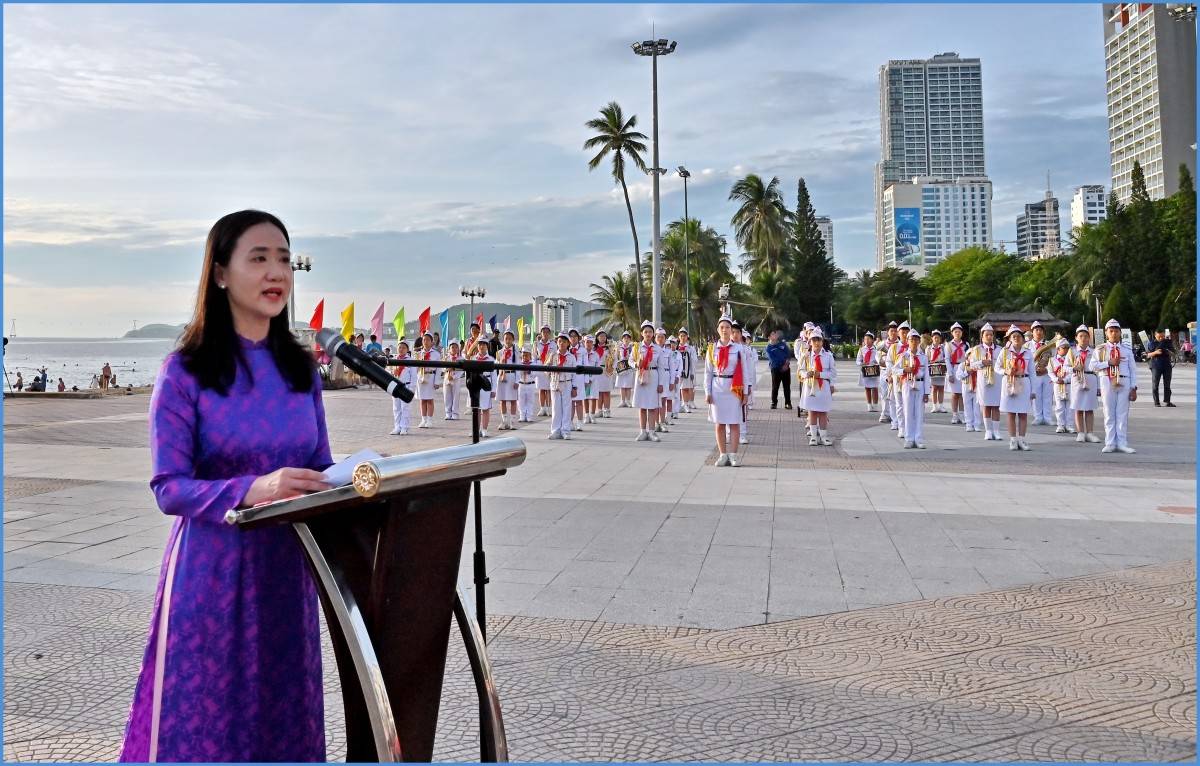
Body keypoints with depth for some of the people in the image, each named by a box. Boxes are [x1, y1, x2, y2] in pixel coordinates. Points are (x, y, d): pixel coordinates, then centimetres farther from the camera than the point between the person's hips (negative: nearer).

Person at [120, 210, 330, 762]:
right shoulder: (185, 371, -8)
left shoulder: (300, 369, 6)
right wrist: (253, 490, -30)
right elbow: (168, 488, -13)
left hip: (286, 571, 4)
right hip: (212, 572, -4)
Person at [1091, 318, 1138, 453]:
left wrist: (1133, 388, -1)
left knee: (1122, 414, 1)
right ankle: (1110, 443, 6)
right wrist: (1109, 363, -13)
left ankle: (1122, 443, 5)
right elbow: (1093, 366, -3)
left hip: (1124, 383, 1)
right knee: (1109, 414, 2)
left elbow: (1133, 369, 6)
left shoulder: (1127, 349, 9)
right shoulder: (1100, 349, 7)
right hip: (1107, 382, -1)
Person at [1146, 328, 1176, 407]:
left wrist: (1169, 352, -13)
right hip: (1156, 366, -2)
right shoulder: (1152, 343, 0)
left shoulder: (1168, 342, 6)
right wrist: (1155, 352, -19)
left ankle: (1167, 401, 13)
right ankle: (1156, 402, 2)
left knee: (1167, 385, 6)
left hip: (1167, 366, 2)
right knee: (1155, 385, -3)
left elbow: (1173, 353, 10)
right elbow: (1148, 355, -1)